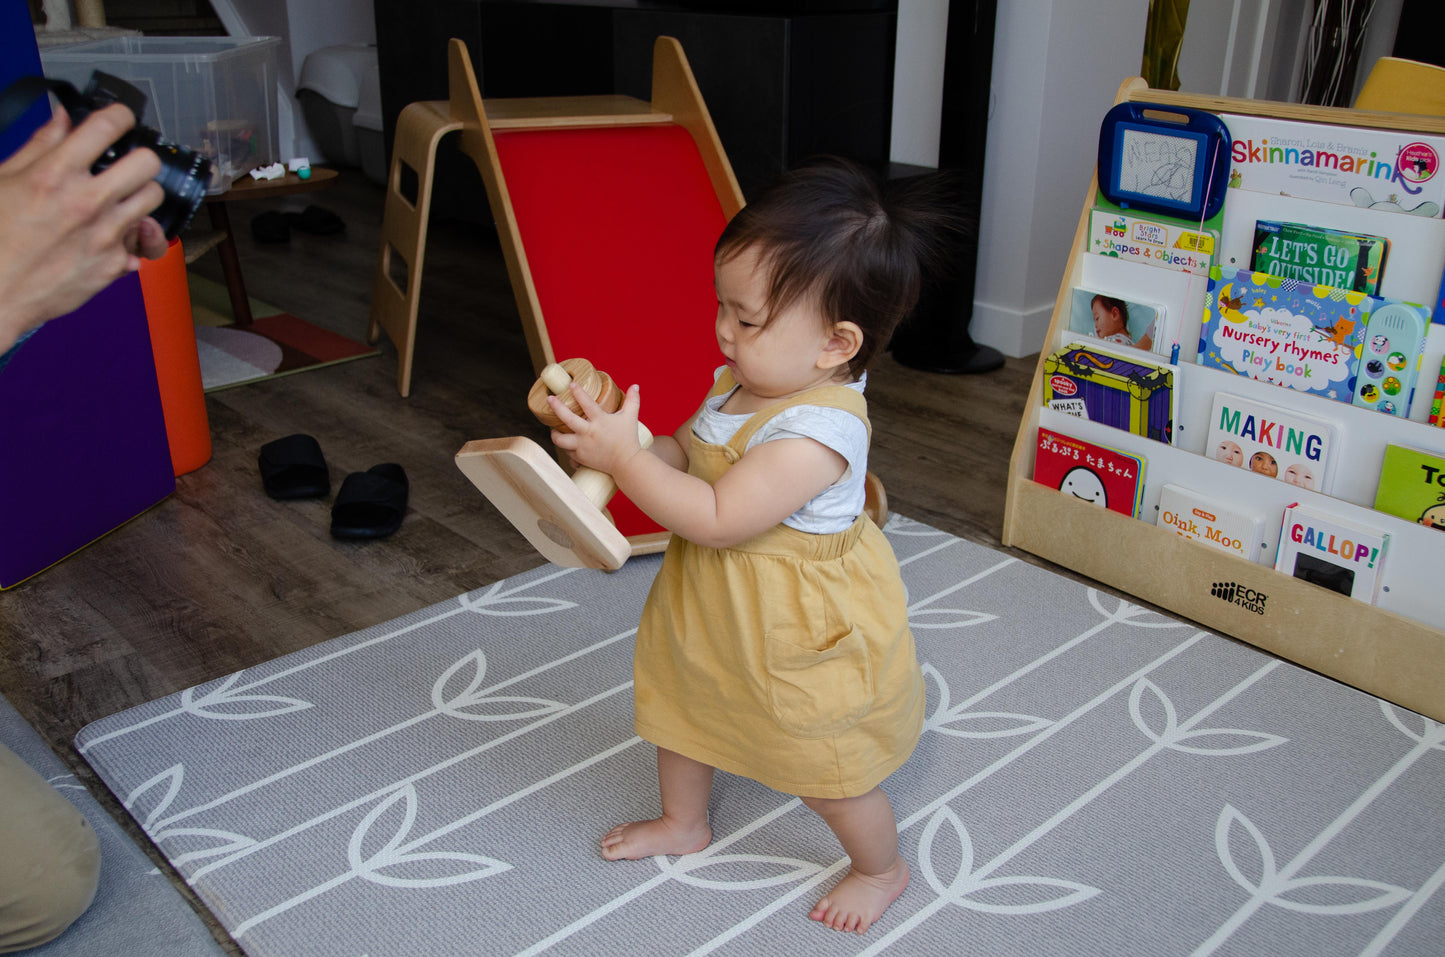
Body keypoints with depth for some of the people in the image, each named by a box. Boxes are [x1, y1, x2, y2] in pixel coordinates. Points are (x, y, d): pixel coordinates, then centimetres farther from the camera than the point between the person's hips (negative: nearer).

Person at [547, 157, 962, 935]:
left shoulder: (817, 431, -35)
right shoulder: (741, 382, -7)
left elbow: (716, 519, -36)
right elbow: (687, 449, 6)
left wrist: (623, 458, -32)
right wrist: (614, 441, -13)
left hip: (798, 632, -9)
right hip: (713, 607, 9)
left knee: (823, 767, 9)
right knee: (678, 696, 27)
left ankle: (883, 868, 40)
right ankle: (684, 822, 55)